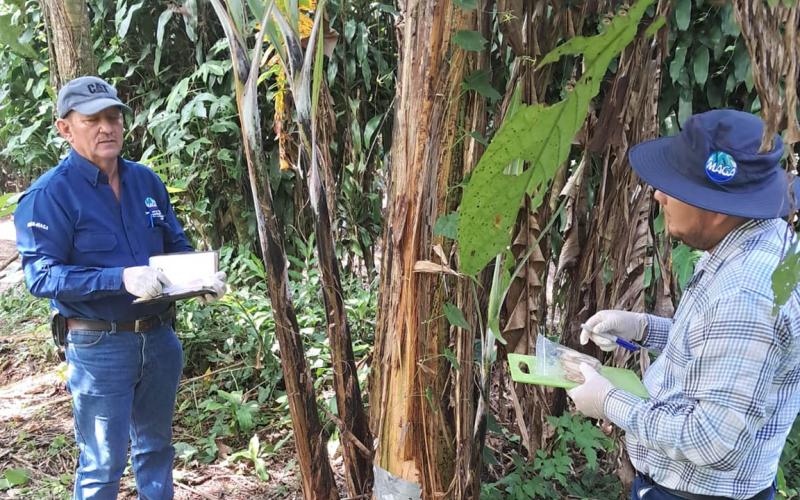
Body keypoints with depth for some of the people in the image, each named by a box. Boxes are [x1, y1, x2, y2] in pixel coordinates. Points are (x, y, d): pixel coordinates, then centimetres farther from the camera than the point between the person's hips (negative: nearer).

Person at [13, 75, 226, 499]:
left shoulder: (146, 180, 6)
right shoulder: (50, 194, -13)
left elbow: (176, 246, 14)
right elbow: (41, 275, -20)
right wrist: (122, 279, -31)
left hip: (159, 337, 6)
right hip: (99, 347, -6)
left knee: (156, 447, 21)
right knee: (103, 463, 7)